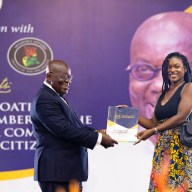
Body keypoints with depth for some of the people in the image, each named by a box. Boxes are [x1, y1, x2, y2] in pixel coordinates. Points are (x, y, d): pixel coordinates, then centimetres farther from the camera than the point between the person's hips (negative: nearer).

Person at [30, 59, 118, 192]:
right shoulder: (45, 100, -15)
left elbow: (73, 126, 19)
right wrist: (98, 138, -16)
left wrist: (96, 132, 3)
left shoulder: (55, 97, 17)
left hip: (67, 169, 10)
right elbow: (64, 130, -22)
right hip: (56, 170, -10)